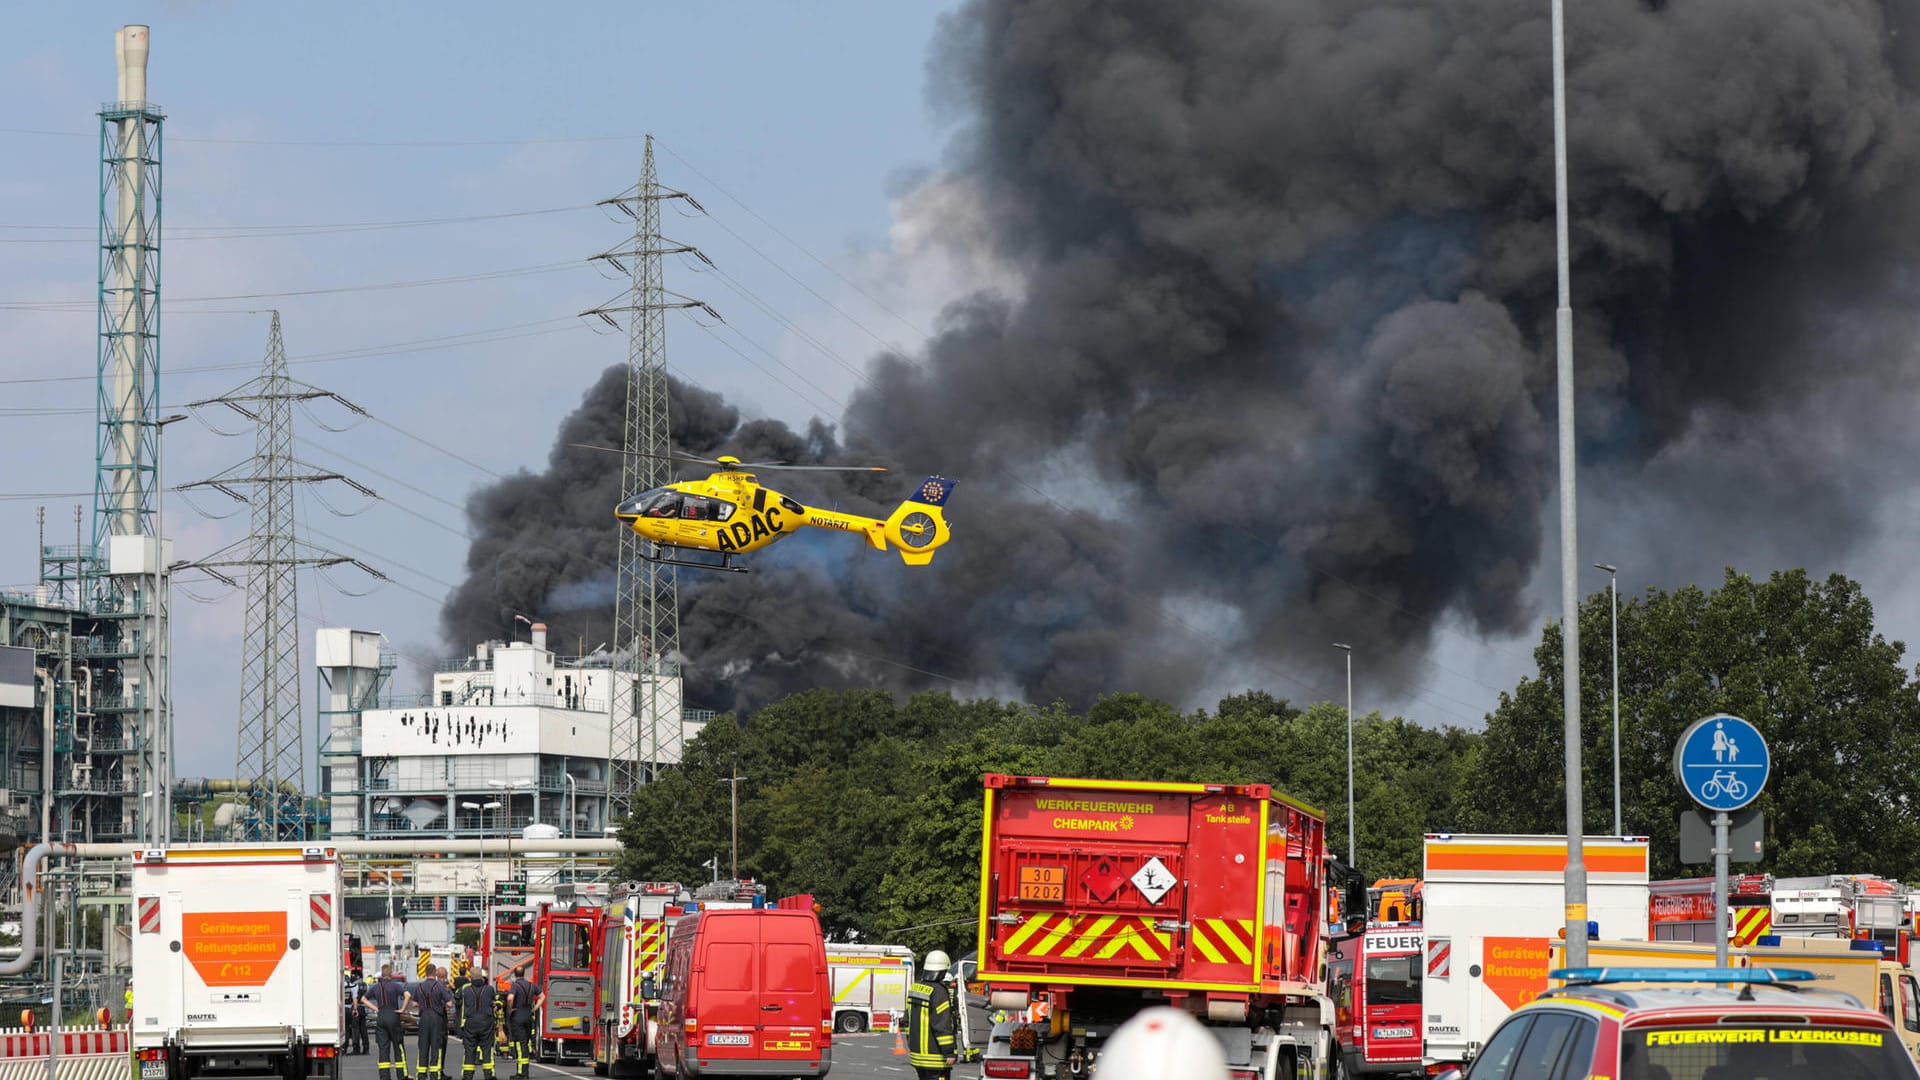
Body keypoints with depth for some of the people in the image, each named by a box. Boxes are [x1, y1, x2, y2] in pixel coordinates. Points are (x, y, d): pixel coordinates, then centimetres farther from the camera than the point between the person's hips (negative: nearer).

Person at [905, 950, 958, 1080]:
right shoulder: (938, 992, -18)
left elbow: (908, 1019, 17)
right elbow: (942, 1025, -21)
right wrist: (949, 1052, -17)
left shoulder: (914, 988, 8)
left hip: (917, 1052, 9)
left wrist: (910, 1045, 26)